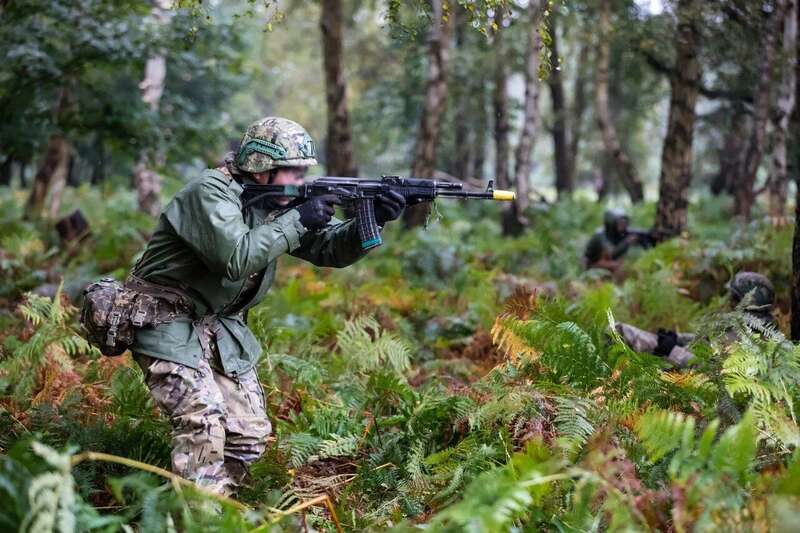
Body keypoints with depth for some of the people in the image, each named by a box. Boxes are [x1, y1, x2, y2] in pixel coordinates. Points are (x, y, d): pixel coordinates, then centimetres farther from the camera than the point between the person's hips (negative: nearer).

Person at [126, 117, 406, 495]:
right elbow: (235, 258, -33)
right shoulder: (212, 191, -20)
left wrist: (371, 222, -17)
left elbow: (329, 249, 1)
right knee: (204, 421, -22)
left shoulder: (278, 202, 4)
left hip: (221, 328, 8)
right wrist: (297, 220, -28)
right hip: (168, 323, -8)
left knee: (250, 433, 3)